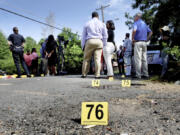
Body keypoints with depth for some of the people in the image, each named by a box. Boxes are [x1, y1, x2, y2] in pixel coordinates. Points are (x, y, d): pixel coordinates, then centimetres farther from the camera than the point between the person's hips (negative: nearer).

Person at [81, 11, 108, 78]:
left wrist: (83, 46, 14)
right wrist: (104, 45, 15)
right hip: (99, 41, 0)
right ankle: (97, 75, -10)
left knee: (86, 58, 6)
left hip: (89, 41, 0)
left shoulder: (87, 24, 15)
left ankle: (84, 74, 7)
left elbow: (83, 36, 12)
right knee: (97, 59, -5)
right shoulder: (102, 24, 15)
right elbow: (105, 36, 11)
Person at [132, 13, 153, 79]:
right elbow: (150, 32, 21)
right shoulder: (144, 23, 19)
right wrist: (147, 39, 15)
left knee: (138, 59, -6)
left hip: (138, 42, -7)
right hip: (144, 43, 7)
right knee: (144, 59, 9)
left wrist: (132, 39, -13)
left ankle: (138, 75, -5)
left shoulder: (136, 23, -4)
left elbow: (134, 30, -24)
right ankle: (145, 74, 12)